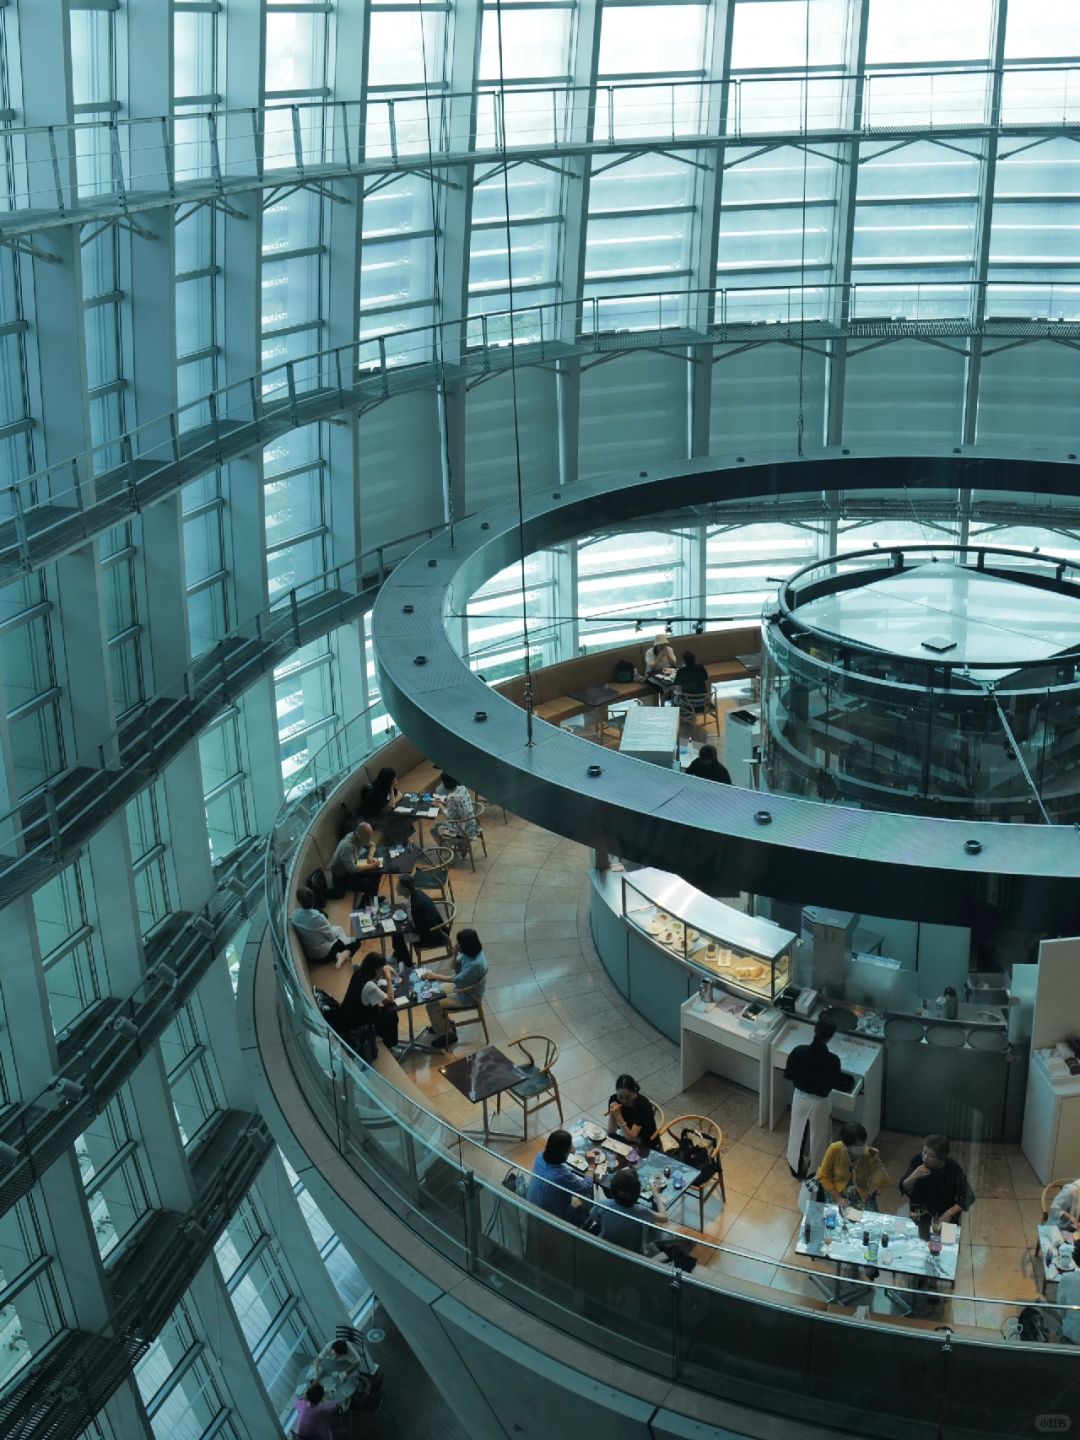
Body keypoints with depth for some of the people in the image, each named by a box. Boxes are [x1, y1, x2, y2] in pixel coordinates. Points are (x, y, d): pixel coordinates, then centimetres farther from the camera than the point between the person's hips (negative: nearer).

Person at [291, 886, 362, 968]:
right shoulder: (317, 917, -33)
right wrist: (335, 929, 4)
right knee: (356, 941, 10)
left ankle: (336, 955, 10)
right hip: (323, 955, -6)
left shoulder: (294, 915, -15)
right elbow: (331, 936, -17)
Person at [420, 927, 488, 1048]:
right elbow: (457, 969, 4)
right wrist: (455, 955, -16)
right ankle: (444, 1023, 30)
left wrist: (435, 976, -21)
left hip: (468, 996, -9)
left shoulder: (476, 964, -36)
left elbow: (457, 980, -26)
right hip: (462, 986, 9)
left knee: (432, 1005, -11)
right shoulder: (470, 952, -9)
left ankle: (447, 1034, 10)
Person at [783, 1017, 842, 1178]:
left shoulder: (798, 1051, -21)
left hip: (800, 1098, 2)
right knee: (816, 1137, 21)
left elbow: (787, 1075, -7)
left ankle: (795, 1167, 43)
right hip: (819, 1103, -2)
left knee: (798, 1132, 25)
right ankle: (812, 1171, 39)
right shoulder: (832, 1060, -27)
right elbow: (836, 1083, -9)